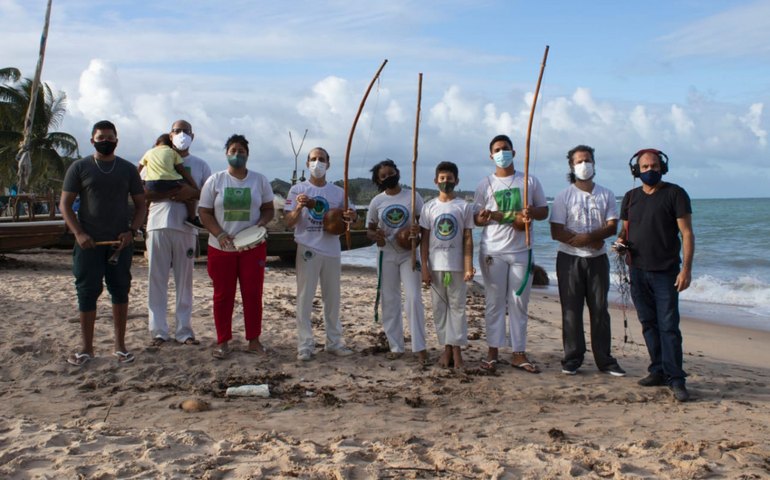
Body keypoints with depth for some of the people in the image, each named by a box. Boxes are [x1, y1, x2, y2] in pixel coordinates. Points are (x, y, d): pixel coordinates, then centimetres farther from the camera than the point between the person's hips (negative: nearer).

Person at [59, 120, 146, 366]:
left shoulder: (128, 169, 7)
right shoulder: (79, 168, 2)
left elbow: (140, 204, 9)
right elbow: (65, 204, 0)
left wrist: (131, 231, -7)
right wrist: (78, 233, -12)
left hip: (120, 242, 2)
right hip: (89, 243, -1)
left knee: (120, 291, 6)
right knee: (87, 293, 1)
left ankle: (120, 345, 16)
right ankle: (87, 348, 10)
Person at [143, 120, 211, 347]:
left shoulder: (200, 165, 14)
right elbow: (144, 192, -2)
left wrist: (192, 192, -12)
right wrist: (173, 193, -14)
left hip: (186, 227, 1)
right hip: (158, 225, -1)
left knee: (185, 280, 4)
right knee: (157, 279, 0)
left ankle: (184, 330, 10)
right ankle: (158, 330, 6)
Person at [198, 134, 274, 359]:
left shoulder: (260, 180, 4)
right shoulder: (215, 180, 1)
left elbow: (269, 209, 8)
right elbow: (204, 212, 0)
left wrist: (261, 223, -14)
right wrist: (220, 234, -16)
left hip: (253, 246, 1)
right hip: (221, 247, 0)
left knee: (253, 294, 2)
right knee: (223, 295, 5)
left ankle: (254, 340, 13)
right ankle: (223, 342, 15)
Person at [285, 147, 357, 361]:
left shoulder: (338, 192, 7)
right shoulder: (297, 190, -2)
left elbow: (347, 217, 14)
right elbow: (289, 223, -5)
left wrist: (352, 217, -10)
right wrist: (298, 208, -25)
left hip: (332, 251, 4)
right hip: (308, 250, -3)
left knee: (333, 298, 11)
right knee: (305, 297, -1)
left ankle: (334, 342, 21)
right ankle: (305, 345, 4)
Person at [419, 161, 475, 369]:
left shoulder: (464, 207, 1)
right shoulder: (429, 207, 5)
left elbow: (468, 239, 0)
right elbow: (424, 239, 5)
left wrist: (469, 266, -8)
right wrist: (424, 267, -2)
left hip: (456, 265, -2)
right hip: (435, 266, 2)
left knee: (457, 306, 1)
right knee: (439, 307, 5)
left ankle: (457, 350, 5)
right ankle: (446, 348, 14)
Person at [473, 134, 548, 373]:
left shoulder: (530, 181, 8)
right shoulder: (485, 184, 6)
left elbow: (544, 211, 10)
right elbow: (476, 218, 4)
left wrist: (532, 213, -13)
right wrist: (486, 216, -20)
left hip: (521, 251, 1)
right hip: (492, 252, -1)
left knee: (519, 302, 4)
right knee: (494, 302, 3)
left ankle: (519, 353, 10)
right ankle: (492, 351, 9)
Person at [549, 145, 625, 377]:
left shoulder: (606, 195, 8)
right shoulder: (564, 196, 0)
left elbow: (612, 227, -2)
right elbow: (556, 232, -9)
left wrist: (588, 237, -20)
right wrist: (593, 242, -13)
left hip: (598, 259, 2)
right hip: (570, 259, -2)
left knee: (600, 310, 4)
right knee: (571, 310, 0)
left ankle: (604, 359, 9)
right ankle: (572, 358, 9)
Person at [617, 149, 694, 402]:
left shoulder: (675, 194, -3)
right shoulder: (631, 197, 12)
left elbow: (687, 233, -7)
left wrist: (686, 268, -16)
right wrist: (621, 241, -3)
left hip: (666, 271, -5)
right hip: (638, 270, 5)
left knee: (668, 325, -8)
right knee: (648, 323, 9)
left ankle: (675, 379, -5)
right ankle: (658, 371, 18)